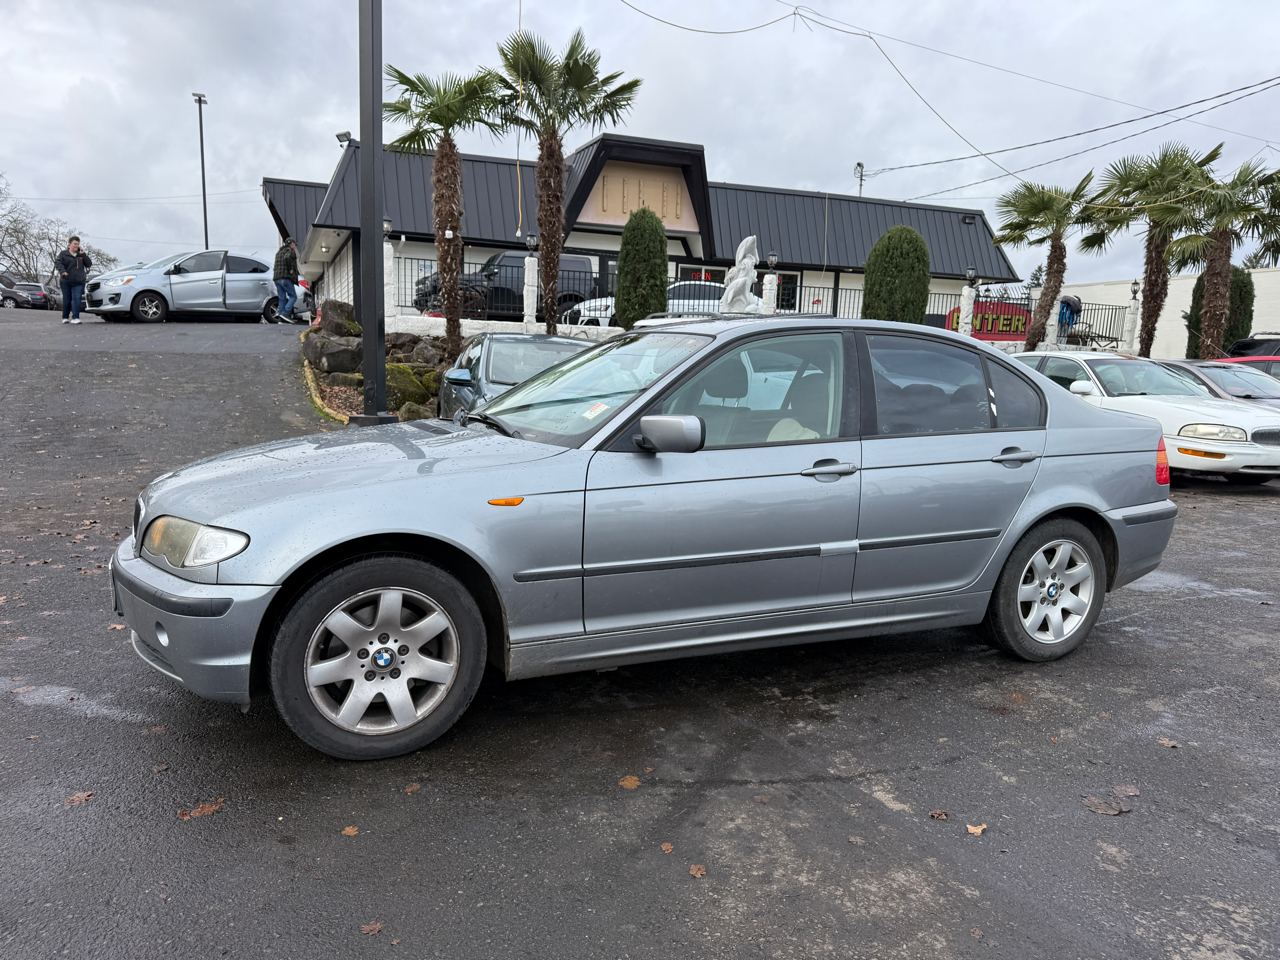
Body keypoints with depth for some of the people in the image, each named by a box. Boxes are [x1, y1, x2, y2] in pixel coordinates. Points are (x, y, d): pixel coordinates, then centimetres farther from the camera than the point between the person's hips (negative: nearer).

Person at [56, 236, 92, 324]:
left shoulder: (81, 255, 15)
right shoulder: (63, 254, 8)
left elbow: (89, 264, 6)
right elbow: (59, 263, -4)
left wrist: (83, 254, -3)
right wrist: (62, 271, -23)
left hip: (78, 282, 0)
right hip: (66, 281, 0)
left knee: (76, 299, -14)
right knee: (67, 300, 7)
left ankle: (75, 318, -18)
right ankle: (65, 317, 17)